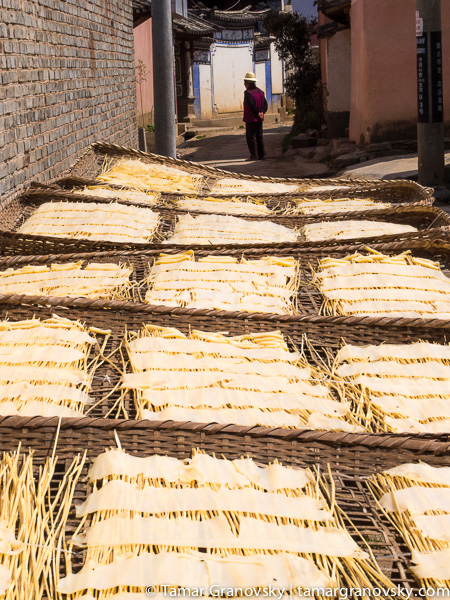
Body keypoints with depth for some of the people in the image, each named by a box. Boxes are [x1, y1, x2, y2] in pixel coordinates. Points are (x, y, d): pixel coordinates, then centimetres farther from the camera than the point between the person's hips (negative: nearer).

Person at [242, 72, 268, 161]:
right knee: (259, 137, 12)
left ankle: (254, 156, -4)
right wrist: (262, 112, -10)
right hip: (259, 120, 7)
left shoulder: (248, 92, -13)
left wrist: (258, 113, -13)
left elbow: (252, 105, -22)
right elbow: (265, 104, 2)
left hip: (250, 119, -7)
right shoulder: (260, 92, 10)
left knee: (251, 137, -2)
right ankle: (262, 155, 13)